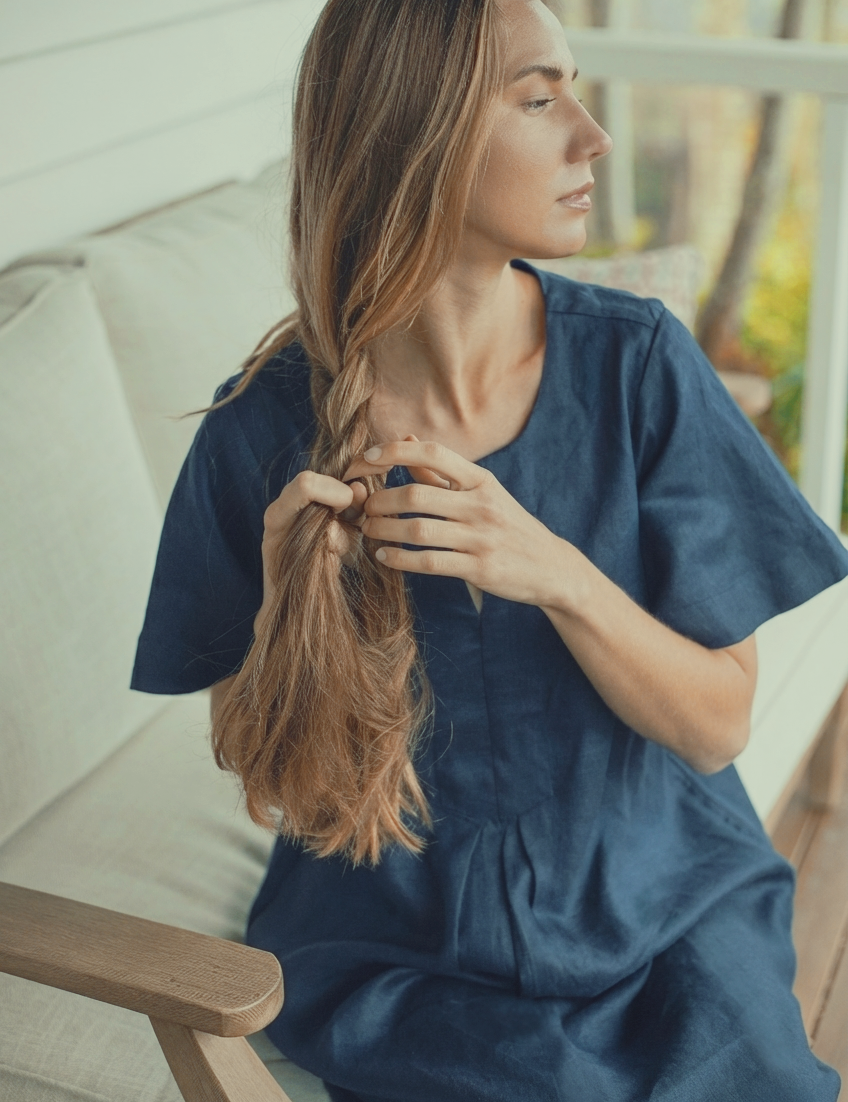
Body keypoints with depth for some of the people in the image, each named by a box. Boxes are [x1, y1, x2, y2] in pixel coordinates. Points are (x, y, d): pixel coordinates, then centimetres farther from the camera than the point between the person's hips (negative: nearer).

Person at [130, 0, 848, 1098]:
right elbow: (259, 777, -3)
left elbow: (716, 728, -8)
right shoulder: (266, 428, -13)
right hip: (403, 939, -1)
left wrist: (559, 576, -25)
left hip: (660, 901, 2)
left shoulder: (635, 360, -11)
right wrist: (285, 609, -23)